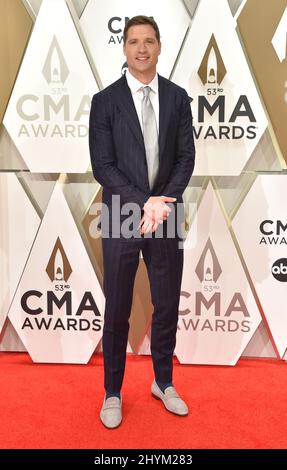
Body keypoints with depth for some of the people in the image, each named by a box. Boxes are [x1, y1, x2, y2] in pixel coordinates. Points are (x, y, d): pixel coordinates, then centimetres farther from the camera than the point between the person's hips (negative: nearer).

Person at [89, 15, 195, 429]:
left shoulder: (178, 97, 7)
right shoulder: (105, 100, -1)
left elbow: (186, 157, 4)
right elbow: (102, 166, -7)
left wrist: (163, 201, -11)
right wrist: (143, 204, -15)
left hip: (166, 216, 3)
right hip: (122, 217, -2)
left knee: (167, 305, 12)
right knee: (117, 310, 7)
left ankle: (163, 383, 33)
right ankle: (113, 392, 26)